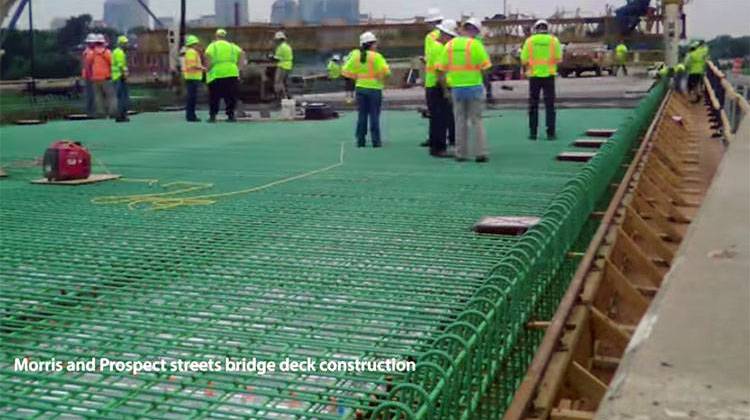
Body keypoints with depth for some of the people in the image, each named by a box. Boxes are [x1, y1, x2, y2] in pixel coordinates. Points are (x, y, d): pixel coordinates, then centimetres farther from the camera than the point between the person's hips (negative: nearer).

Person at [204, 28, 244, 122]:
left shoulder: (212, 46, 5)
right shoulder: (232, 46, 13)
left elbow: (208, 55, -14)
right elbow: (242, 53, 1)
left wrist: (208, 68, -4)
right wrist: (237, 67, 4)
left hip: (216, 74, -2)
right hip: (232, 73, 2)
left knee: (214, 97, 7)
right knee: (230, 97, 9)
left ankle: (212, 116, 4)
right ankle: (230, 115, 5)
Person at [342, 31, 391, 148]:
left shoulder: (355, 55, 1)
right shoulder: (376, 56, -13)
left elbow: (346, 71, 2)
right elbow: (386, 71, -20)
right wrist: (381, 78, 1)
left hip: (360, 87, 4)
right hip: (374, 88, -4)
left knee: (362, 115, 10)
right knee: (374, 115, 2)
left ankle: (360, 140, 11)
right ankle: (376, 140, 2)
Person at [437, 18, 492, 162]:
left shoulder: (449, 45, 3)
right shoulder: (475, 44, -8)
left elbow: (442, 69, 3)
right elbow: (485, 67, -10)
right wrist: (484, 81, 6)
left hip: (457, 88, 3)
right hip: (474, 87, -3)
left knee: (460, 121, 11)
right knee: (477, 121, 4)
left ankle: (461, 153, 12)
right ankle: (481, 152, 2)